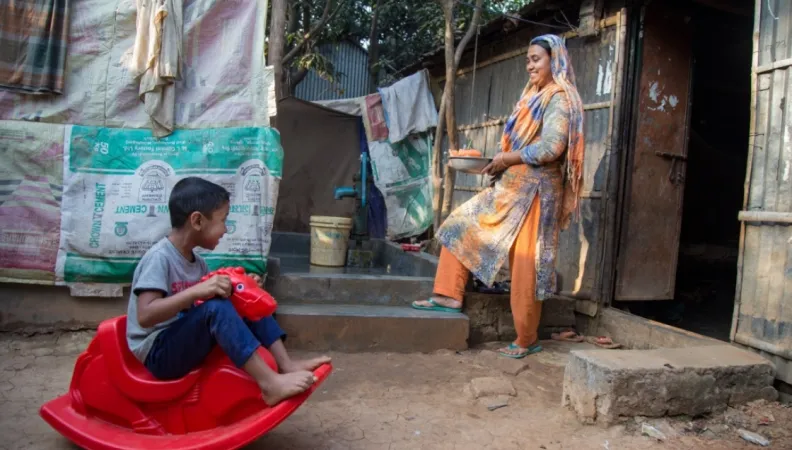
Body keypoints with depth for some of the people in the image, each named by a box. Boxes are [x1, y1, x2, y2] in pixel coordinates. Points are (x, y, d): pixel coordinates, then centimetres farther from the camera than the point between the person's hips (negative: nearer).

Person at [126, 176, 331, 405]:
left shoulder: (196, 262, 8)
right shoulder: (159, 258, -18)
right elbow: (145, 316, -28)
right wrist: (197, 290, -35)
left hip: (186, 345, 8)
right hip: (159, 353, -8)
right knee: (216, 307, -32)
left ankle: (286, 364, -12)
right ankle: (269, 383, -35)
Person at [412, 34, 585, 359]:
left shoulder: (559, 98, -8)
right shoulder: (535, 96, 19)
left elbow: (551, 147, -21)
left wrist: (507, 158, -13)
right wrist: (501, 161, 4)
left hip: (534, 191, -9)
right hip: (511, 187, 10)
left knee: (525, 266, -4)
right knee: (461, 224, 6)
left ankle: (527, 339, 8)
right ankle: (450, 295, 9)